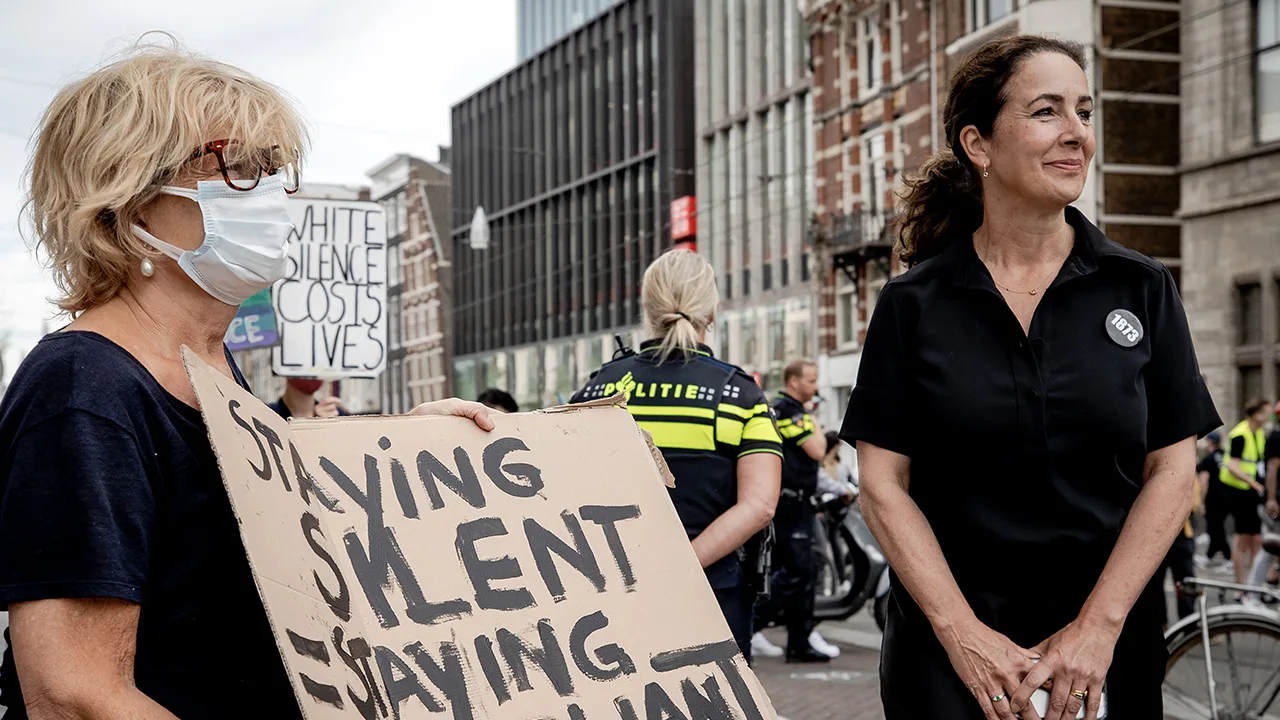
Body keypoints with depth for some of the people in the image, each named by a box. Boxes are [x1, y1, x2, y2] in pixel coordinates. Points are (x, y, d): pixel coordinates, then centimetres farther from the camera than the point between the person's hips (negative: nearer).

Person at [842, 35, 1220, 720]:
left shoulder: (1142, 289, 1)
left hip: (1106, 645, 2)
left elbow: (1170, 472, -1)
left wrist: (1097, 628, -10)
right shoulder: (914, 304, -2)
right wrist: (962, 633, -14)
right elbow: (883, 485, -5)